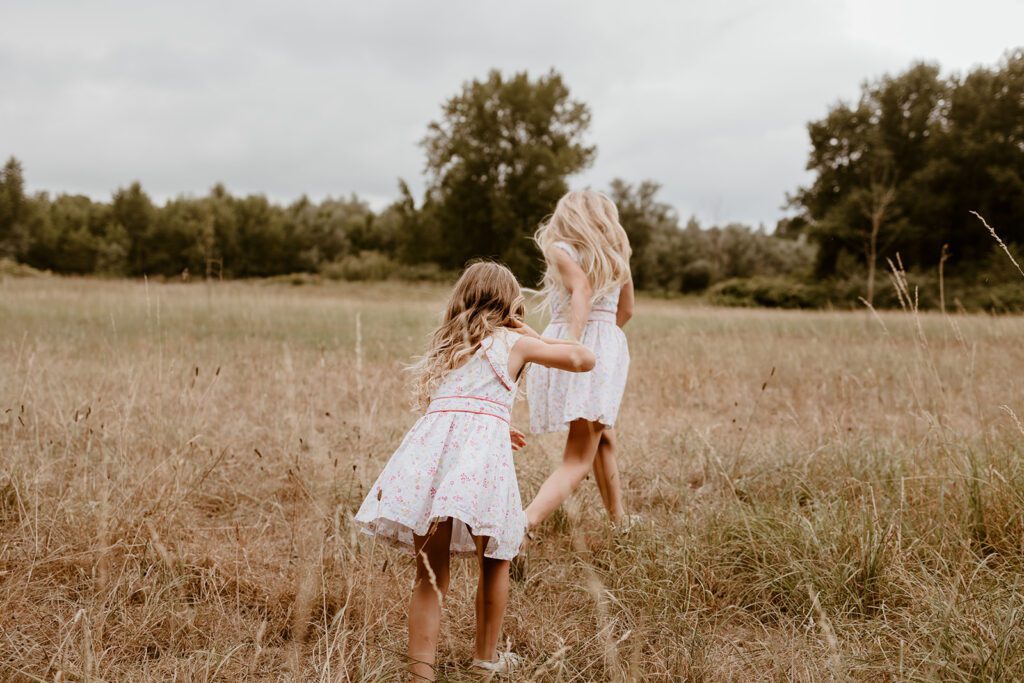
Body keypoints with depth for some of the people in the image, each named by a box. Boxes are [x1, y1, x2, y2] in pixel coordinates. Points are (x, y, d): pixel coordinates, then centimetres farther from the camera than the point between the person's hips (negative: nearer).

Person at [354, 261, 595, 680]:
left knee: (430, 574, 7)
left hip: (431, 443, 4)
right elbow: (584, 359, 22)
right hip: (483, 447, -3)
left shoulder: (445, 345, 30)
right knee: (494, 563, 17)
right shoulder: (515, 342, 17)